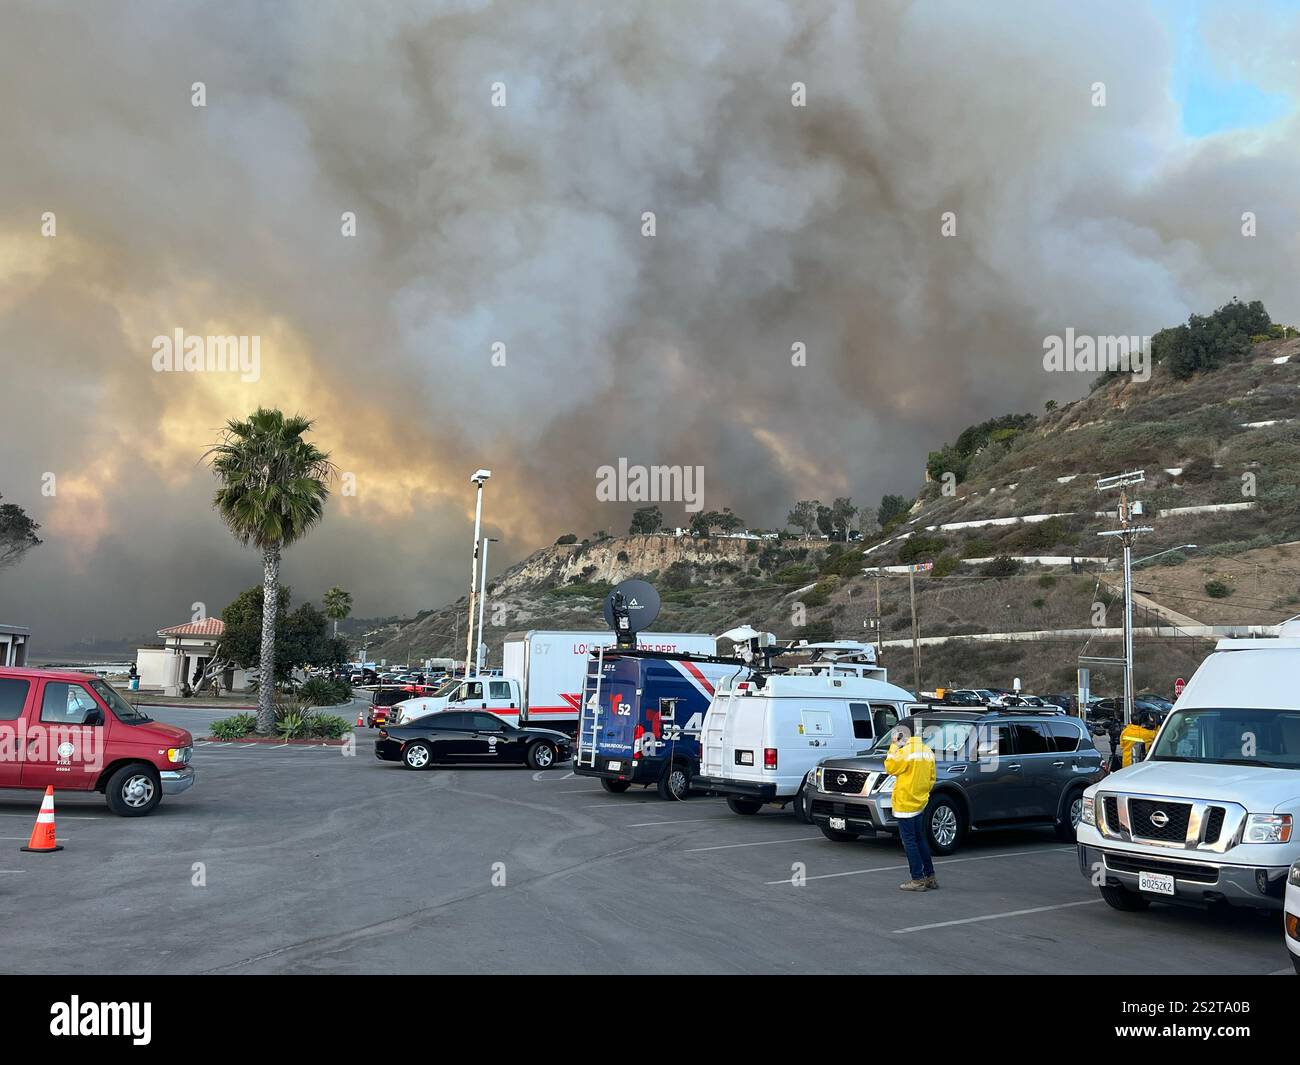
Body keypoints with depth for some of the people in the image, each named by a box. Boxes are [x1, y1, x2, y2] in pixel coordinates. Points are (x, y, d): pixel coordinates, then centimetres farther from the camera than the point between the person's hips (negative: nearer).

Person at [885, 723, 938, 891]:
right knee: (920, 840, 17)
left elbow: (890, 768, -8)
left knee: (909, 842, -3)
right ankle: (930, 877, 20)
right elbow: (931, 778, 14)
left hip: (906, 804, -9)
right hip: (920, 803, 9)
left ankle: (918, 880, -2)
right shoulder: (927, 751, 9)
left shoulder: (906, 752, -18)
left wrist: (893, 748, -4)